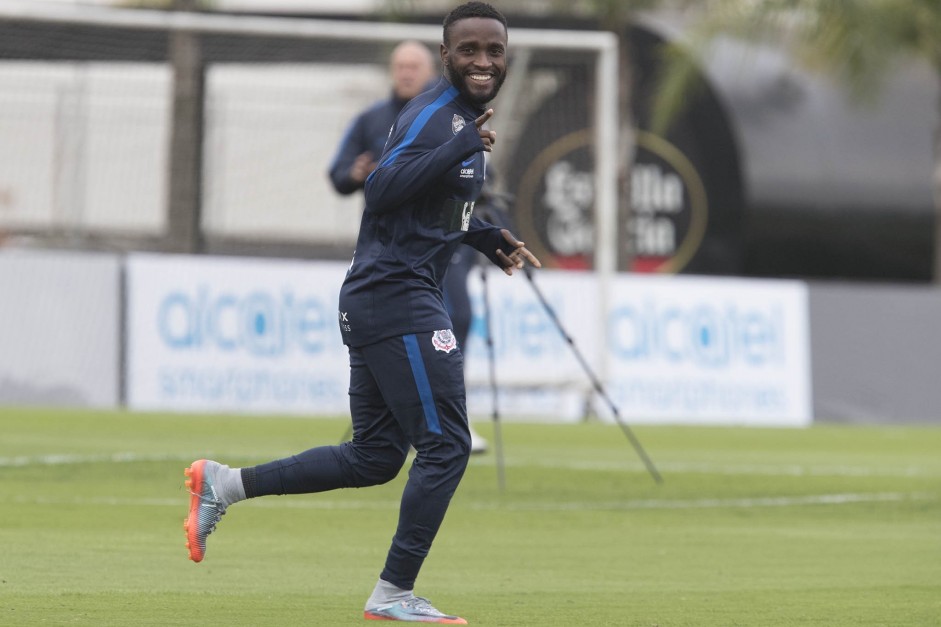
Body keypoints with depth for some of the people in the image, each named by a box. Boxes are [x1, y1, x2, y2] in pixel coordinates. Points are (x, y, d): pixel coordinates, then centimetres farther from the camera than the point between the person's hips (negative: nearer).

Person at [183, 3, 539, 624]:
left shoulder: (462, 119, 17)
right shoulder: (433, 116, -14)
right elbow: (383, 190, -29)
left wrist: (490, 238, 19)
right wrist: (463, 146, -35)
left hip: (377, 304, 10)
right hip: (399, 299, -10)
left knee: (374, 456, 13)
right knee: (446, 445, -8)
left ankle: (223, 484, 15)